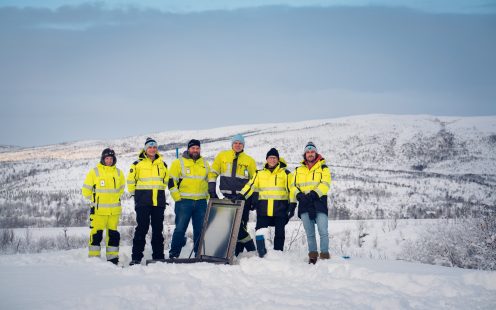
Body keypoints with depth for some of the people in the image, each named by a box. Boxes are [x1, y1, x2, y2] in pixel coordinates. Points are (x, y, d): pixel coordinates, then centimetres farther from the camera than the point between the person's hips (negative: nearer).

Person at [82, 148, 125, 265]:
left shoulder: (118, 173, 7)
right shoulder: (94, 172, -4)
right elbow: (86, 189, 2)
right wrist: (94, 200, 6)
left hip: (114, 210, 4)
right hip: (98, 210, -4)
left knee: (113, 234, 9)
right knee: (96, 234, -6)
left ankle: (113, 258, 16)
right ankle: (94, 257, 1)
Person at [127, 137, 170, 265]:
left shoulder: (162, 164, 12)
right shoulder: (138, 164, 0)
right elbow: (131, 180, 6)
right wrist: (136, 194, 7)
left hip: (159, 201, 4)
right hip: (143, 202, -4)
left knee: (158, 229, 7)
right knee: (142, 228, -8)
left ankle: (158, 256, 13)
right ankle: (136, 257, -6)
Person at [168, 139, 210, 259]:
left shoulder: (205, 164, 14)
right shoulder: (179, 163, 0)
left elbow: (209, 181, 24)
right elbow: (172, 181, -2)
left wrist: (207, 196, 14)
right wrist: (177, 198, -9)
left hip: (201, 202, 4)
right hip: (184, 201, -4)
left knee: (200, 229, 5)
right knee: (180, 228, -6)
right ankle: (174, 253, 0)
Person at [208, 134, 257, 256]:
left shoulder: (249, 160, 9)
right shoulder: (222, 156, 10)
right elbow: (213, 172, 14)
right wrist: (212, 187, 3)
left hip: (243, 196, -1)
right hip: (227, 196, 1)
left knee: (241, 224, -4)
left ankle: (238, 252, 2)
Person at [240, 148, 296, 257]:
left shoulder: (285, 173, 6)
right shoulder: (259, 174, 12)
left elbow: (292, 190, 5)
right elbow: (250, 186, 9)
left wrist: (292, 205, -2)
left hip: (280, 208, -1)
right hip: (263, 208, 1)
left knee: (279, 233, 5)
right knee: (261, 229, -11)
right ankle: (261, 251, -8)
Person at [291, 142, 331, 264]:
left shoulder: (323, 168, 9)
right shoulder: (298, 170, 19)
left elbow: (325, 184, -6)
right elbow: (293, 186, 12)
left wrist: (313, 194, -20)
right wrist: (299, 195, -9)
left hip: (319, 202, -3)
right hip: (304, 204, 3)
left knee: (323, 231, -13)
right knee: (309, 233, 6)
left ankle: (325, 255, -11)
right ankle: (313, 256, 11)